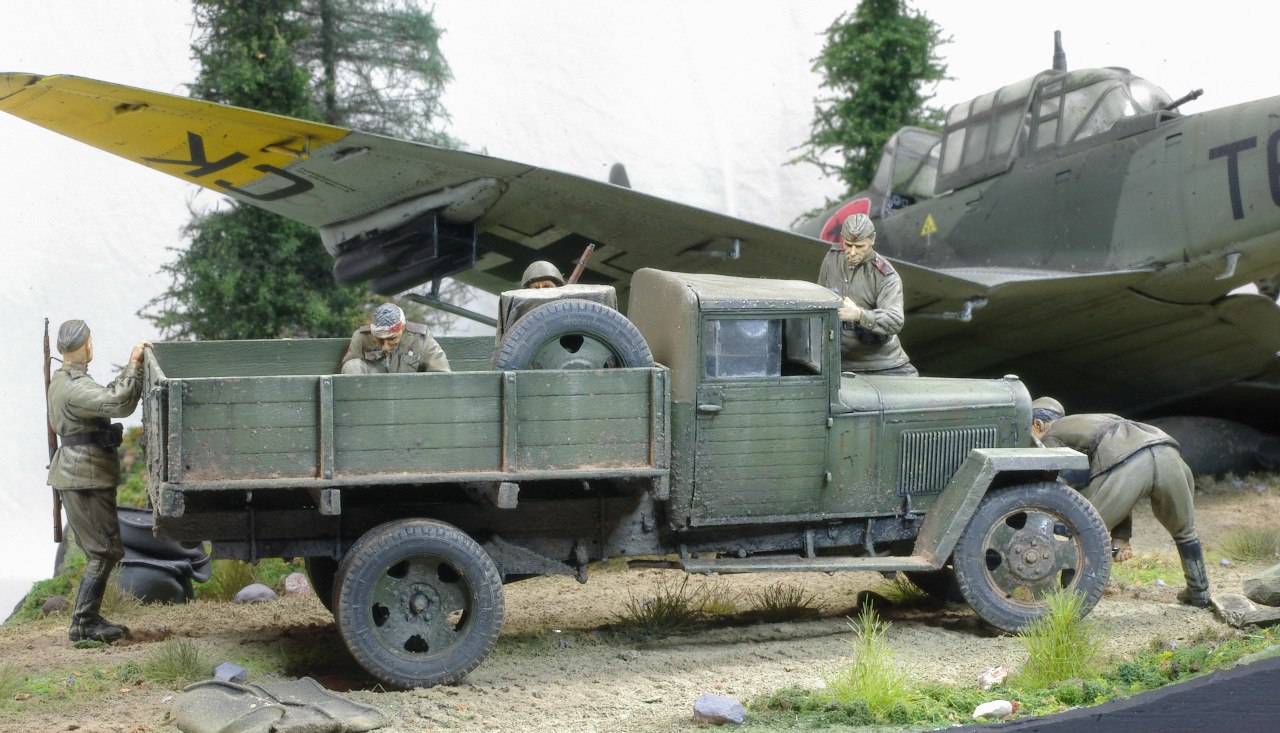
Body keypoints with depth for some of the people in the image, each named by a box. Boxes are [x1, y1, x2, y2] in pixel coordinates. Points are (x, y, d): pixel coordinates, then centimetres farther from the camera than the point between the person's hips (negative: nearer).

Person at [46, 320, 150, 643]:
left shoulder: (62, 379, 14)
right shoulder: (75, 386, -19)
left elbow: (106, 398, 20)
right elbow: (119, 403, -32)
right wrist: (134, 364, -23)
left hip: (81, 477, 10)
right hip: (85, 478, -10)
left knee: (102, 551, 15)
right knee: (106, 551, -6)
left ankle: (89, 619, 19)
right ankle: (83, 624, -4)